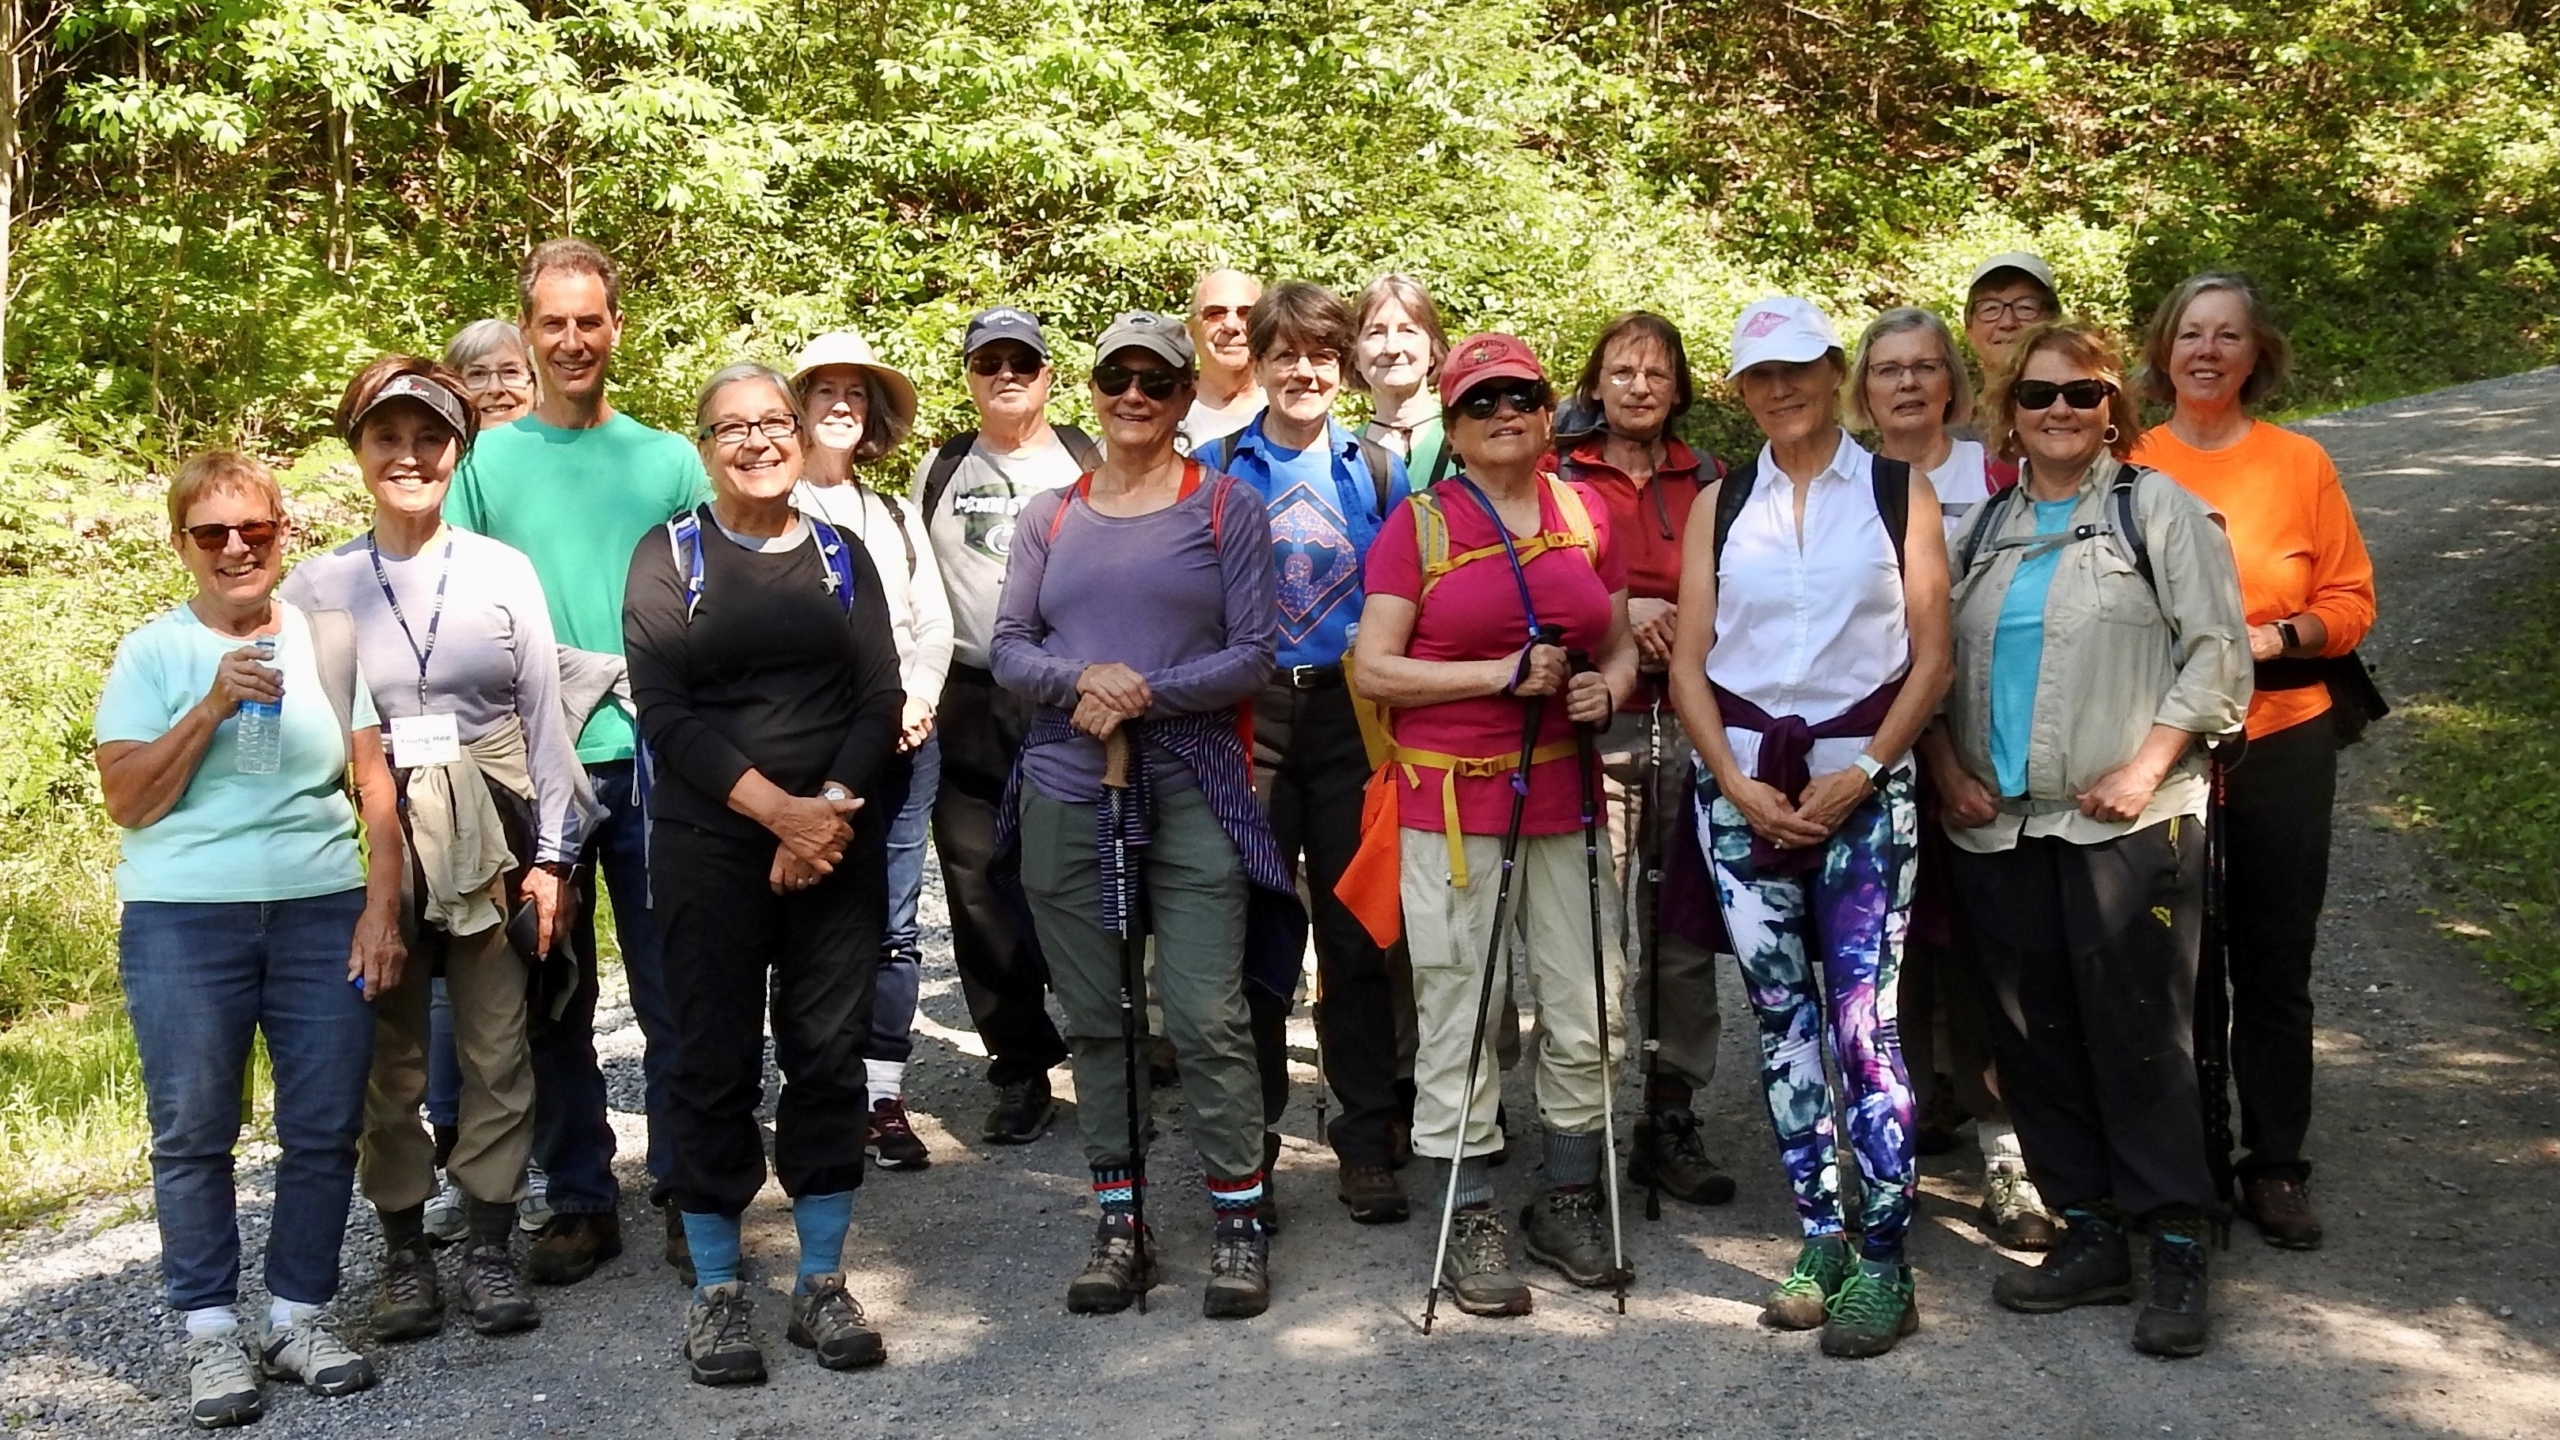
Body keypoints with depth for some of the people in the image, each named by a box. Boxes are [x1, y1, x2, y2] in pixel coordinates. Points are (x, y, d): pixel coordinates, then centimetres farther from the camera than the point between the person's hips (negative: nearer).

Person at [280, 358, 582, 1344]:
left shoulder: (503, 572, 1)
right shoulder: (317, 586, 2)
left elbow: (544, 721, 3)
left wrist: (549, 856, 0)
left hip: (488, 840, 0)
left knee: (496, 1049, 4)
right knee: (389, 1053, 6)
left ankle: (489, 1245, 16)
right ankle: (404, 1251, 19)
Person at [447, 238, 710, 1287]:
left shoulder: (670, 461, 8)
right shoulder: (485, 463, 5)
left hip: (658, 763, 0)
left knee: (674, 993, 3)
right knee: (552, 1000, 8)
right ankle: (579, 1199, 19)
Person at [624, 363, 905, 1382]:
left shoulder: (841, 555, 11)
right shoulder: (669, 555, 2)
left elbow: (880, 699, 3)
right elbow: (664, 712, -8)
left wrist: (831, 810, -13)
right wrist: (777, 808, -16)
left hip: (837, 842, 2)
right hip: (710, 848, -2)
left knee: (829, 1057, 5)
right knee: (716, 1065, 2)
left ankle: (822, 1282, 17)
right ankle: (716, 1291, 14)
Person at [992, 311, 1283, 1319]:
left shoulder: (1226, 508, 4)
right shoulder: (1050, 517, 13)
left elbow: (1252, 656, -3)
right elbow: (1008, 647, 7)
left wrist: (1146, 694, -15)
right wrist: (1084, 678, -13)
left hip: (1190, 793, -3)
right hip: (1066, 794, 3)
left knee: (1207, 1017, -8)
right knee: (1093, 1019, 8)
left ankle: (1239, 1224, 5)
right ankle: (1118, 1225, 18)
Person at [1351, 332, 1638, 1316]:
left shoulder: (1585, 514, 10)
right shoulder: (1419, 522, -1)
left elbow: (1621, 643, 20)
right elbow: (1374, 669, -6)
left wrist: (1610, 687, -3)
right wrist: (1503, 674, -14)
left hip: (1564, 794, 4)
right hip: (1452, 800, -4)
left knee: (1588, 1013, 7)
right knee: (1460, 1013, 0)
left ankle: (1567, 1201, 25)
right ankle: (1471, 1224, 12)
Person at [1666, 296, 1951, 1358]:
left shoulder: (1897, 491, 4)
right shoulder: (1720, 504, 11)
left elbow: (1931, 657, 1)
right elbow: (1688, 662, 7)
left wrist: (1863, 771, -10)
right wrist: (1735, 783, -6)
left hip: (1864, 776, -3)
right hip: (1740, 777, 3)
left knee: (1863, 1015, -9)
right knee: (1779, 1013, 5)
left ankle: (1883, 1264, -2)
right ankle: (1820, 1239, 15)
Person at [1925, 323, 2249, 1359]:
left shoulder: (2157, 508, 3)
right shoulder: (1982, 528, 15)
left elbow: (2216, 651, -4)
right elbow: (1936, 660, 16)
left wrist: (2147, 767, -12)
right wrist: (1947, 767, 2)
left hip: (2125, 823, -5)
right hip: (1998, 825, 5)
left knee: (2139, 1033, -5)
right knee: (2034, 1035, 7)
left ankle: (2177, 1251, 4)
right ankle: (2088, 1235, 18)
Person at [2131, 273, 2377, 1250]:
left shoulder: (2299, 463, 3)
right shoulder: (2129, 466, 2)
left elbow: (2351, 600, 3)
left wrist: (2279, 636, -14)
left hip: (2281, 741, 0)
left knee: (2274, 966, 5)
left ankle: (2276, 1169, 17)